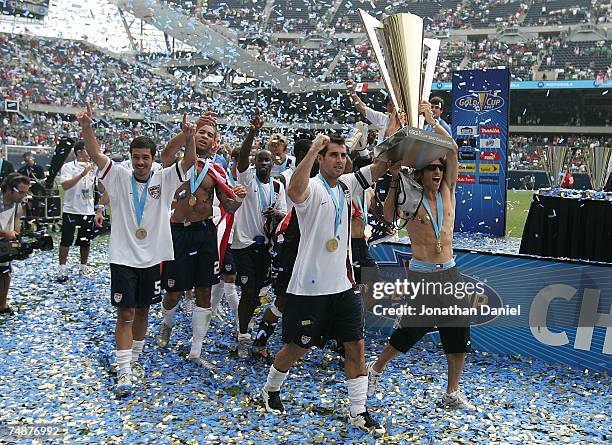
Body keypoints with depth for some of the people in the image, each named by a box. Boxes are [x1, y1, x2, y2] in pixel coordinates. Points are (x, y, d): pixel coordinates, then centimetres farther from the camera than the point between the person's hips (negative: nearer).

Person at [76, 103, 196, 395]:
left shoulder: (164, 179, -1)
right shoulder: (119, 178, -3)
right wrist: (86, 128, -33)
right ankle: (124, 371, 3)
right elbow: (95, 155, -16)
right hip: (123, 258, -2)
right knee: (126, 313, -2)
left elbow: (189, 161, -14)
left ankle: (134, 358, 33)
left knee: (142, 311, 15)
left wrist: (189, 138, -34)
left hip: (152, 259, 2)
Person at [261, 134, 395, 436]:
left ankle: (358, 412, 20)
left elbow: (380, 167, 4)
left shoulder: (346, 184, 6)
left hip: (343, 284, 6)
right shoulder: (311, 188, -14)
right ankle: (270, 389, 37)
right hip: (310, 286, -6)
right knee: (297, 347, 10)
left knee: (355, 345, 7)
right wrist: (313, 149, -42)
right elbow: (294, 190, -39)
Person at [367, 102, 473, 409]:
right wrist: (395, 179, -26)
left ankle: (453, 392, 23)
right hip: (420, 275, -4)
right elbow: (388, 216, -23)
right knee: (410, 331, 4)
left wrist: (432, 121, -5)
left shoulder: (447, 192, 6)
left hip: (449, 274, 5)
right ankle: (375, 369, 30)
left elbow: (453, 151, -2)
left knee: (459, 333, 6)